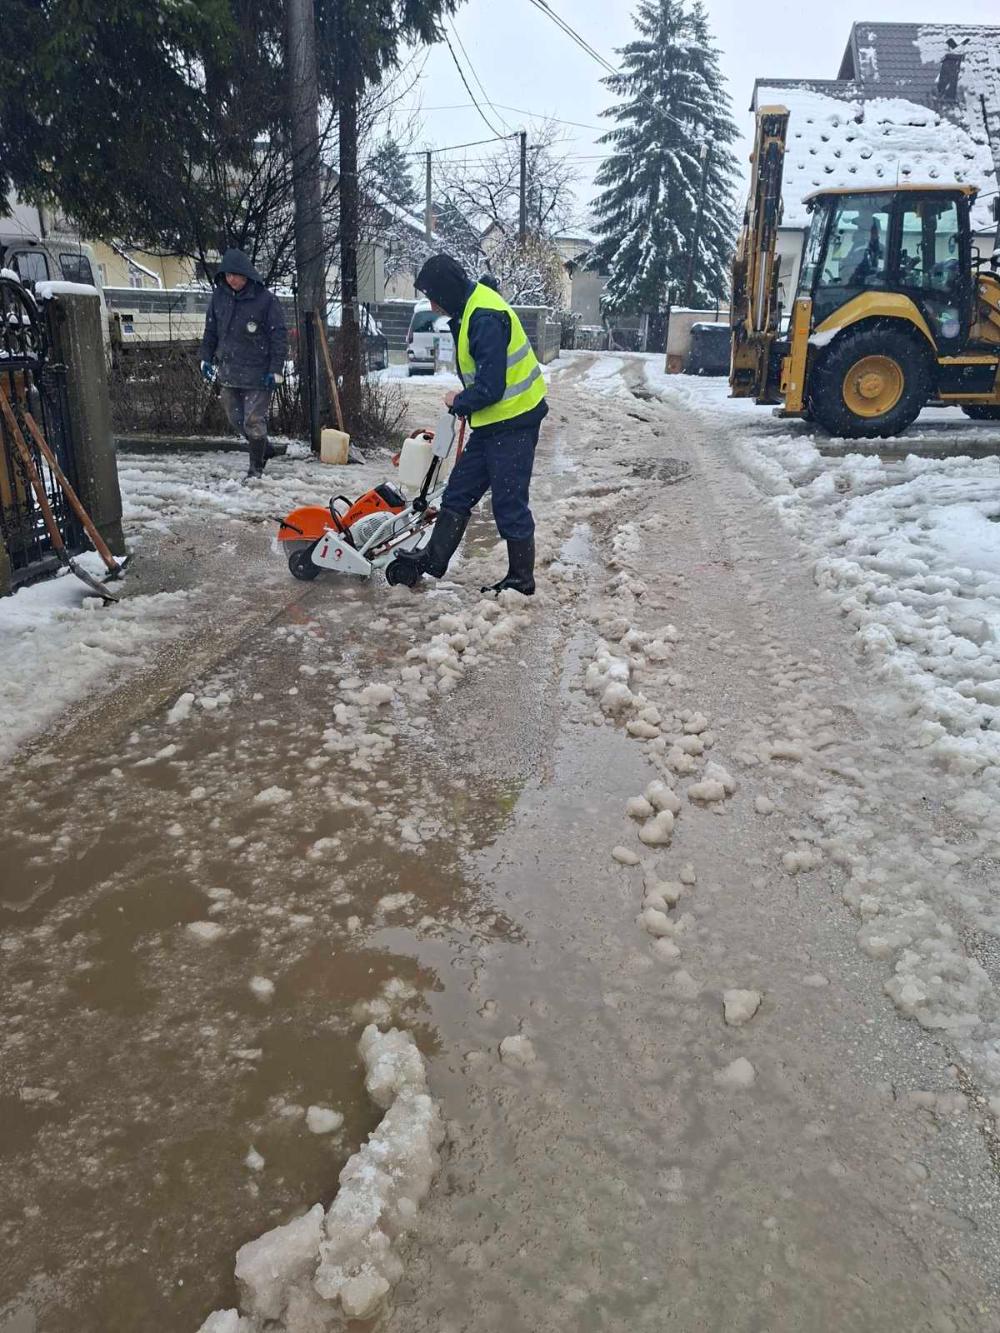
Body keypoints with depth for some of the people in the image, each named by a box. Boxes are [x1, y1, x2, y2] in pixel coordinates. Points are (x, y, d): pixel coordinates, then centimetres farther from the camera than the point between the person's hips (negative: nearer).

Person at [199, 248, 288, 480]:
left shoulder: (266, 300, -11)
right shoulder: (219, 296, 4)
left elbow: (279, 337, -10)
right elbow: (210, 330, 14)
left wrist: (276, 370, -13)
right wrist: (206, 358, 10)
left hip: (257, 373, -6)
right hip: (228, 371, 6)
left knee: (254, 421, -4)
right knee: (236, 419, 14)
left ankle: (256, 468, 12)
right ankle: (266, 450, 34)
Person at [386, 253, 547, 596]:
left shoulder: (486, 318, -23)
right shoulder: (470, 308, 10)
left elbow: (490, 389, -25)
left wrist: (458, 404, -8)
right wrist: (464, 401, 6)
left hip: (513, 423, -10)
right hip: (492, 422, 10)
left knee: (508, 504, -1)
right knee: (458, 493, 12)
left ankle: (521, 580, 13)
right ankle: (432, 560, 20)